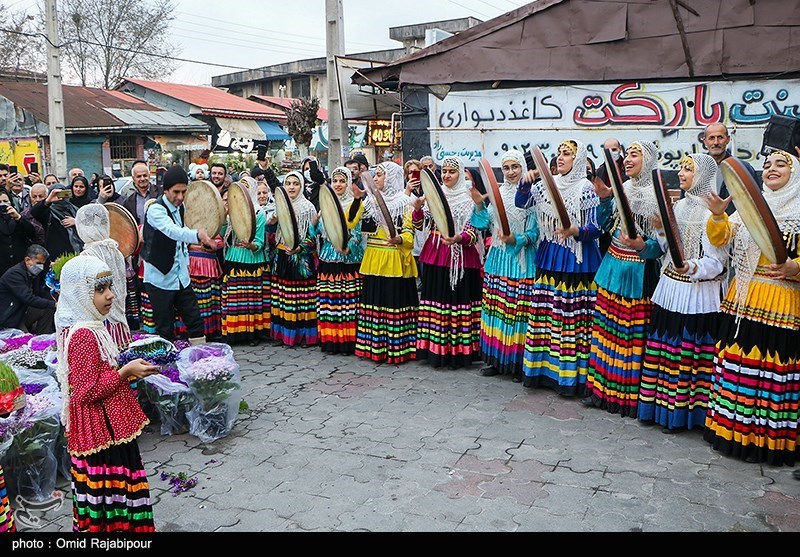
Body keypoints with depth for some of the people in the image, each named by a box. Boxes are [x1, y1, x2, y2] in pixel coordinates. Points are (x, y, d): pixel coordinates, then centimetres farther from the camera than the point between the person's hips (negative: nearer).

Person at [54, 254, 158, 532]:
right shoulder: (84, 335, -23)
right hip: (103, 432, -10)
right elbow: (85, 391, -25)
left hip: (100, 430, 10)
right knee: (111, 487, 0)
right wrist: (125, 372, -21)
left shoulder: (85, 328, 8)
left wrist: (127, 368, 11)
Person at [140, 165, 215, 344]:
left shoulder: (180, 206, 5)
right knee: (165, 330, 1)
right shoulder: (155, 209, -19)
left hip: (181, 276, 7)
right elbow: (172, 230, -39)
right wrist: (197, 235, -55)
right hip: (160, 279, -7)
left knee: (195, 321, 8)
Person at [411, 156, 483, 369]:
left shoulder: (469, 198, -2)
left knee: (458, 299, -4)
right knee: (435, 298, 5)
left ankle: (458, 350, 4)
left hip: (460, 257, -4)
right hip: (435, 255, 5)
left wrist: (458, 238, -28)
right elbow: (420, 225, 11)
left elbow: (474, 231, -9)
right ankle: (435, 349, 14)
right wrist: (418, 209, -8)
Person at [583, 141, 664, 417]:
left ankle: (630, 396, 10)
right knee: (605, 328, 10)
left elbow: (662, 243, -13)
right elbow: (605, 225, 13)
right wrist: (603, 199, 0)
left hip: (638, 272, -7)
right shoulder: (622, 189, 11)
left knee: (633, 333, -2)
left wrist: (642, 246, -32)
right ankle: (602, 388, 21)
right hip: (612, 266, 7)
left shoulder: (658, 195, -9)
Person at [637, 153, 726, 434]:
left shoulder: (712, 213, -12)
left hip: (699, 292, -8)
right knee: (661, 345, 10)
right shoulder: (679, 205, 12)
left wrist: (691, 268, -32)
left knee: (688, 350, -2)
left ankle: (681, 412, 9)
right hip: (670, 287, 8)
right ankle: (659, 404, 20)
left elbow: (715, 262, -16)